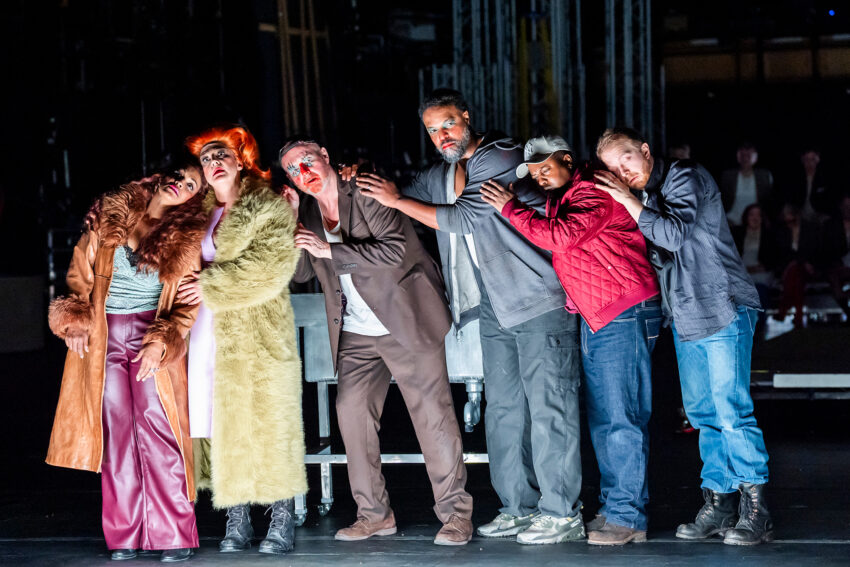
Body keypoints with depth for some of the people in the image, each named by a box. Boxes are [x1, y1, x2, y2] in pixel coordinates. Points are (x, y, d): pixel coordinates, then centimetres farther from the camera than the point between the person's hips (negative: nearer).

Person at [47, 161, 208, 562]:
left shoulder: (186, 238, -1)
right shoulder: (110, 216, 6)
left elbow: (188, 303, -3)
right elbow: (82, 268, 13)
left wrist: (161, 342, -16)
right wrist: (77, 319, 3)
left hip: (154, 337, -2)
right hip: (103, 337, 2)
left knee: (157, 429, -10)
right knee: (115, 432, 1)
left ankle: (174, 537, -7)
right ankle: (124, 538, 5)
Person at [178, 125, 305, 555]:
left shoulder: (269, 207, -1)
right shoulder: (201, 212, 17)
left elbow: (272, 263, -13)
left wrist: (213, 285, -14)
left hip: (258, 331, -5)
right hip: (209, 335, 5)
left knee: (264, 418, -4)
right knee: (223, 424, 2)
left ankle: (282, 522, 3)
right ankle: (237, 520, 7)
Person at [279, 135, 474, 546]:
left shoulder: (367, 194, -11)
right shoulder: (308, 211, 8)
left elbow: (395, 248, -22)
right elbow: (300, 272, 9)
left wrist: (330, 250, -22)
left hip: (406, 321, -6)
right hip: (356, 334, 6)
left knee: (432, 413, -6)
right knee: (352, 412, 0)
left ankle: (455, 512, 1)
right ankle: (374, 514, 10)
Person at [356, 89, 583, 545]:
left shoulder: (502, 158, -12)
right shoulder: (440, 176, 13)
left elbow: (462, 218, -19)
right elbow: (394, 214, 22)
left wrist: (397, 200, -12)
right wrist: (362, 183, 1)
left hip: (539, 301, -8)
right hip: (494, 309, 8)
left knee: (548, 406, -6)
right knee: (503, 409, 10)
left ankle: (562, 513, -3)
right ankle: (519, 506, 17)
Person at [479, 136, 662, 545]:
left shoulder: (593, 193, -14)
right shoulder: (559, 200, 17)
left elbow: (558, 237, -26)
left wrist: (510, 208, -16)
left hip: (625, 315, -10)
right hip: (592, 318, 10)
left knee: (620, 418, -11)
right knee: (600, 419, 11)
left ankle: (628, 517, -9)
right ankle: (612, 507, 17)